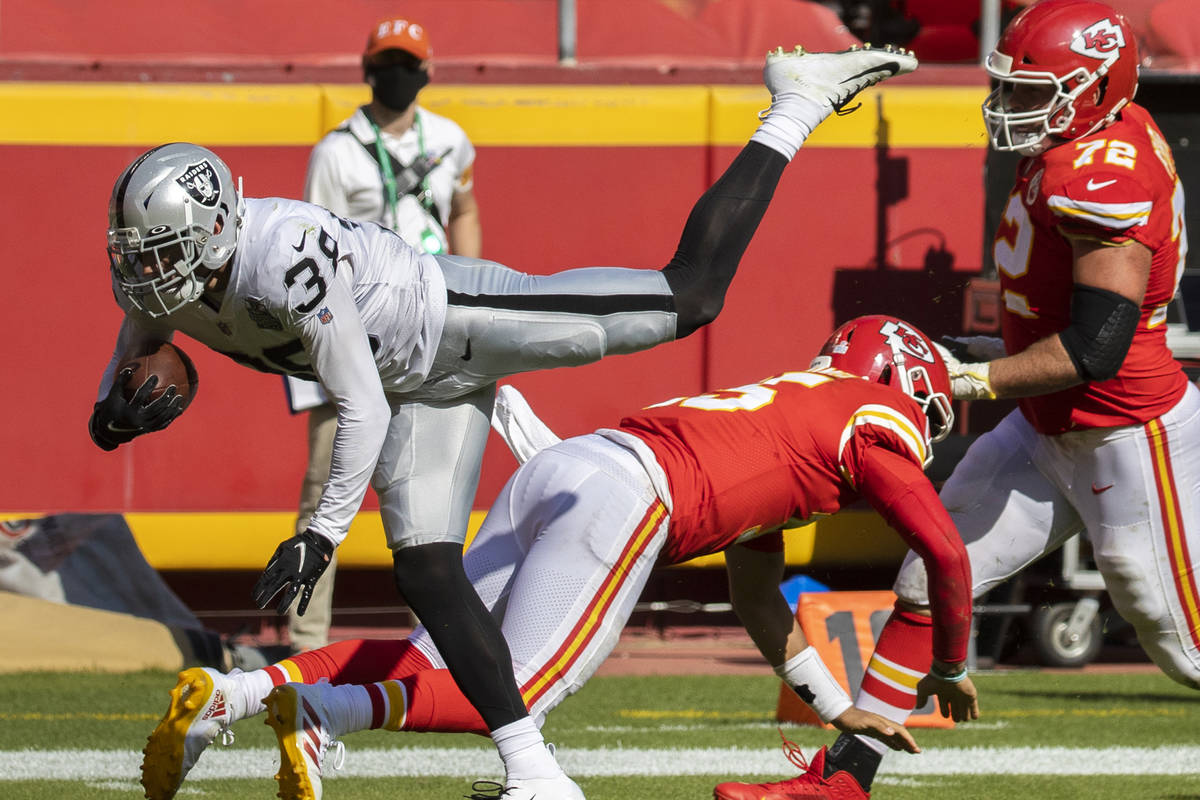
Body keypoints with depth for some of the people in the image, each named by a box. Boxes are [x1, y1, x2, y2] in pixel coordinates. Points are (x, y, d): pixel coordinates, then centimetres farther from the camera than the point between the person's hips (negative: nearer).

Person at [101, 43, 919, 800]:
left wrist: (321, 534, -27)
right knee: (426, 569, 1)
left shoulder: (288, 263, -37)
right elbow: (138, 344, 13)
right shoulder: (152, 280, -13)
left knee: (688, 297, -7)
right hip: (419, 385, 8)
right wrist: (114, 409, -8)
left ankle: (797, 105, 9)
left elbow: (363, 412, -30)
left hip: (458, 318, -8)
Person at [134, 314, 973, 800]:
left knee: (434, 661, 8)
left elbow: (757, 599, 42)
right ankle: (321, 711, -27)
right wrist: (951, 666, 26)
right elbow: (948, 553, 9)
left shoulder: (781, 407, 37)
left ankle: (232, 692, -9)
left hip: (557, 463, 8)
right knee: (517, 696, -10)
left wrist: (839, 707, 44)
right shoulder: (878, 419, 14)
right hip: (626, 492, -8)